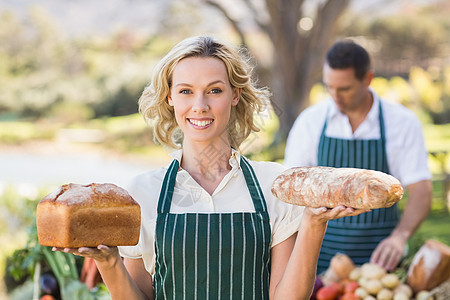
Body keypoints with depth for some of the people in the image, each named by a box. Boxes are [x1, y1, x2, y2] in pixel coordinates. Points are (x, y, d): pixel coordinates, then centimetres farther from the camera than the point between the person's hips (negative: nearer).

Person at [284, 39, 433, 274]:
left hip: (378, 254, -1)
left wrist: (399, 236, -26)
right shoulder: (310, 121, 0)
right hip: (322, 253, 1)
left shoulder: (403, 123, -4)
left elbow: (421, 192, -8)